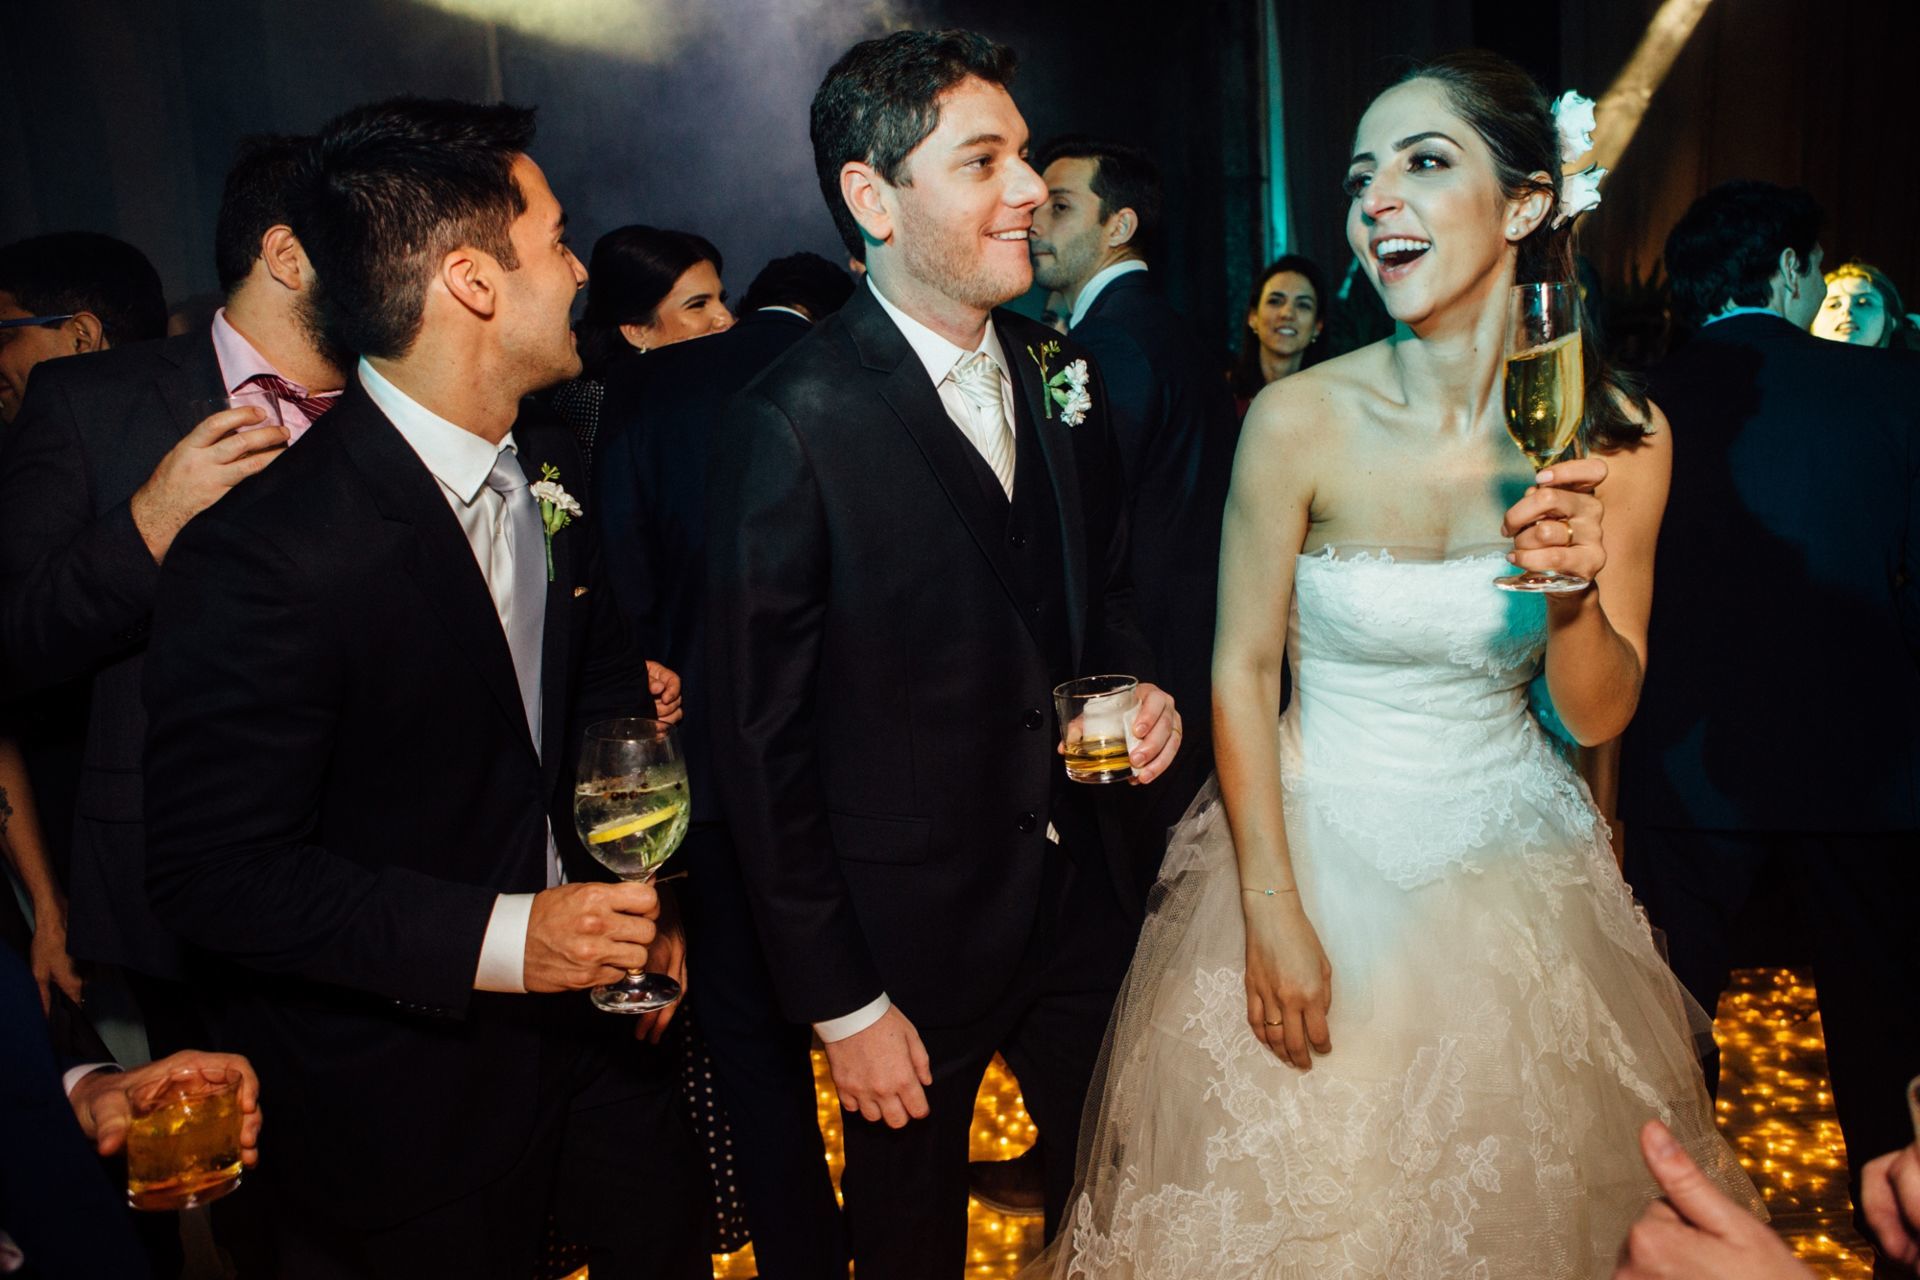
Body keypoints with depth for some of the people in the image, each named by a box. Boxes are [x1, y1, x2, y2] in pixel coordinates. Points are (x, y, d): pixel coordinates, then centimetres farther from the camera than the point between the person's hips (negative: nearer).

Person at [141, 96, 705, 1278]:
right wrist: (492, 940, -29)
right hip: (398, 1081, -6)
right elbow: (212, 873, -22)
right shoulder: (264, 554, -26)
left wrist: (641, 912, -2)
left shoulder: (550, 461, -1)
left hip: (578, 1003, 7)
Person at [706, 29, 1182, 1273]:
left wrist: (1142, 688, -7)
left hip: (1080, 888, 5)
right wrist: (840, 1003, -13)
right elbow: (761, 744, -17)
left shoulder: (1062, 374, 0)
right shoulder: (790, 424, -20)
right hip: (910, 930, -5)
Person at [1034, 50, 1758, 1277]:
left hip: (1513, 858, 3)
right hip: (1315, 841, -2)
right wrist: (1272, 914, -12)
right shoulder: (1301, 419, -17)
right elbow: (1243, 670, -11)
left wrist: (1575, 592, -25)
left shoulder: (1619, 439, -10)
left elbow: (1599, 715, -4)